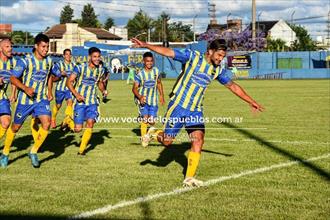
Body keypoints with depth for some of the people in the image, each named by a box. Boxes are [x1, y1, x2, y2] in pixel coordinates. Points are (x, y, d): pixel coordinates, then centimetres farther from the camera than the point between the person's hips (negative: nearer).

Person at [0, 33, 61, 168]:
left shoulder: (49, 61, 2)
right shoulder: (25, 61, -14)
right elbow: (13, 78, -18)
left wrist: (49, 91, 14)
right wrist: (26, 88, -32)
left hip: (42, 99, 3)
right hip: (25, 99, -3)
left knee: (46, 123, -18)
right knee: (15, 127, 9)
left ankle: (34, 152, 0)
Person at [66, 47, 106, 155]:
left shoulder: (100, 69, 4)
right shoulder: (80, 67, -10)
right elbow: (69, 82, -9)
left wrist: (103, 91, 2)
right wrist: (76, 94, -21)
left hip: (92, 102, 4)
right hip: (80, 101, -4)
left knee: (90, 123, -15)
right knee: (78, 129, -6)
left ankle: (82, 149, -3)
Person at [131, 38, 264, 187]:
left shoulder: (218, 70, 5)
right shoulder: (192, 56, -10)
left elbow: (233, 86, 16)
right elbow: (167, 52, -16)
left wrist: (251, 102, 18)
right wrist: (145, 45, -25)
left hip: (195, 110, 4)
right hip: (178, 106, -4)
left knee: (198, 140, -11)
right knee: (167, 141, 1)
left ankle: (189, 178, -3)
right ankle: (153, 134, 37)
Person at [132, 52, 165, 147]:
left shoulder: (156, 71, 0)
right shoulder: (140, 74, -10)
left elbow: (159, 83, 16)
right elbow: (134, 88, -13)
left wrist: (161, 95, 13)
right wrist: (140, 97, -31)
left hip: (153, 99, 3)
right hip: (143, 99, -3)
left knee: (152, 121, 0)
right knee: (145, 118, -15)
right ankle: (143, 137, -2)